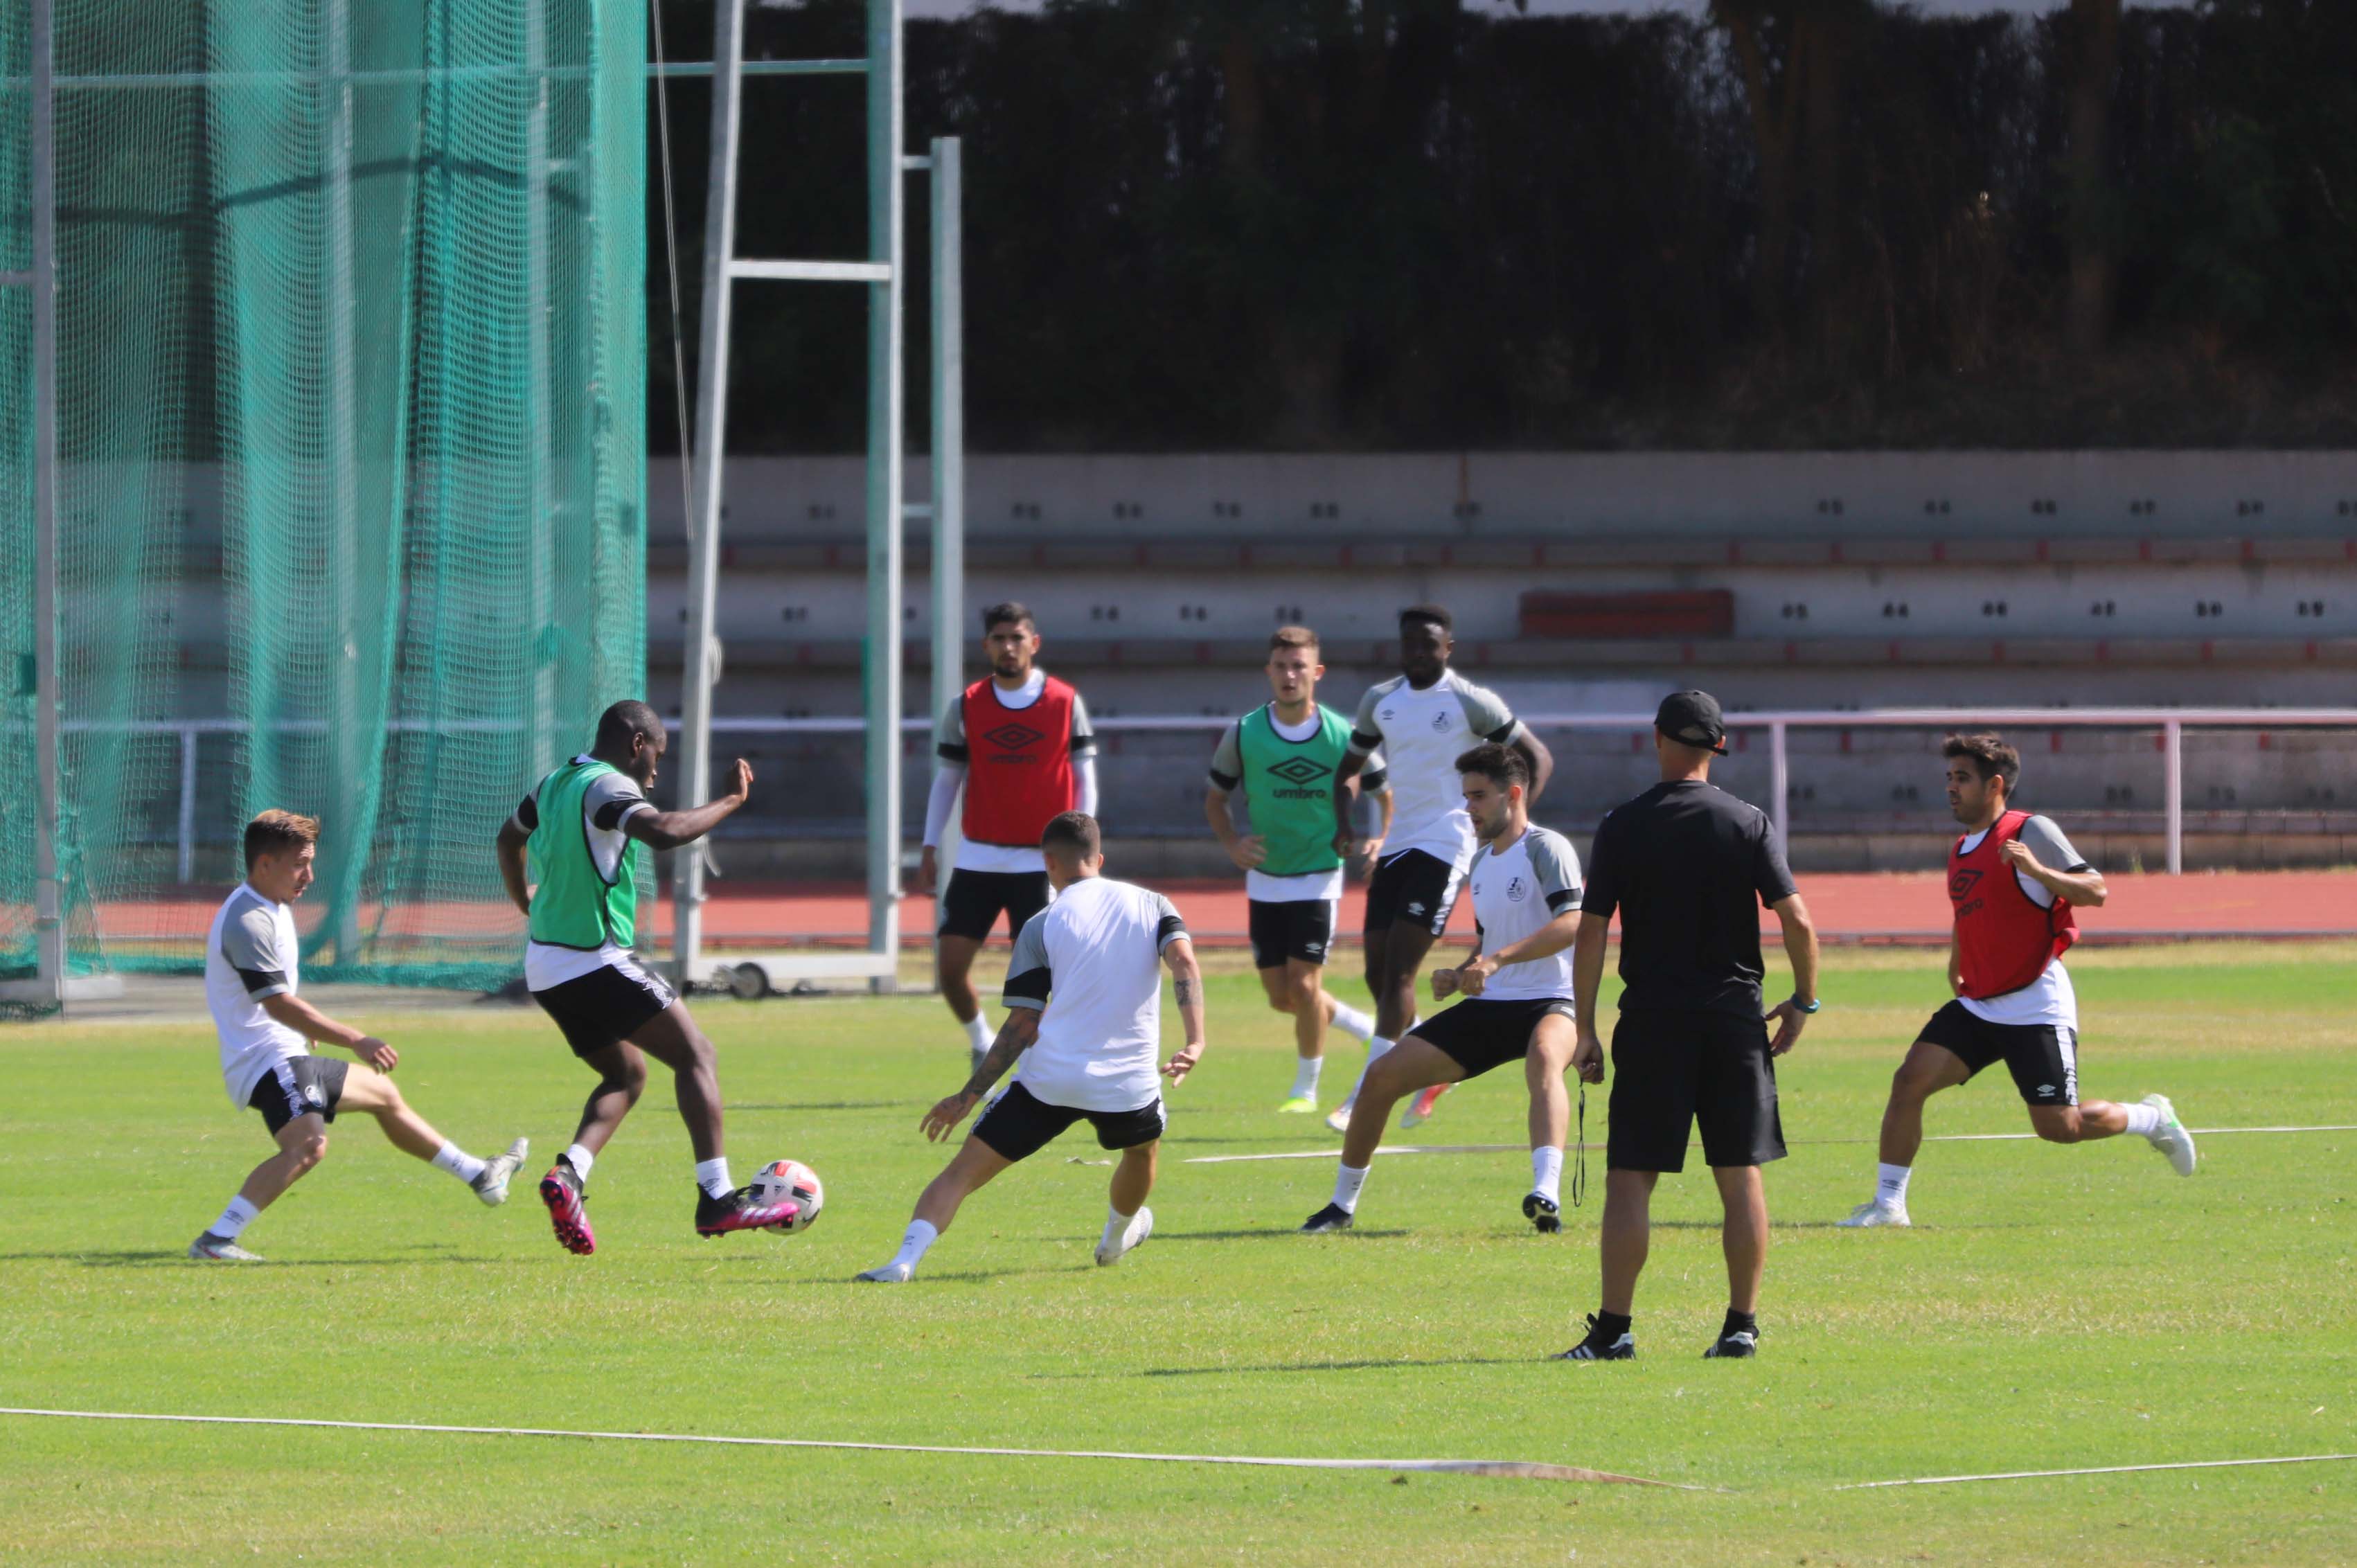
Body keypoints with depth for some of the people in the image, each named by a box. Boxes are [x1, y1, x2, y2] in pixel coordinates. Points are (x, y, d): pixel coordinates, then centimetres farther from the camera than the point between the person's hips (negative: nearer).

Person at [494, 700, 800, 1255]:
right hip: (594, 960, -9)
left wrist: (528, 906, 49)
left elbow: (510, 837, 34)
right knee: (694, 1053, -5)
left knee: (627, 1073, 20)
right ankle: (716, 1198, -14)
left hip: (546, 969, 9)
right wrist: (731, 800, -19)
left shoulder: (553, 786, 15)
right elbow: (665, 832, -32)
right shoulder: (606, 787, -13)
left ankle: (569, 1171, -3)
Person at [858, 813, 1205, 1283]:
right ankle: (1117, 1237, 58)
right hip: (1128, 1081, 2)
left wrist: (968, 1096, 4)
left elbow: (1022, 1026, -1)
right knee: (1144, 1145, 37)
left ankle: (906, 1257, -21)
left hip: (1050, 1079, -2)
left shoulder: (1041, 927, 2)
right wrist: (1196, 1041, -18)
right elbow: (1184, 962, -10)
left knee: (961, 1172, 0)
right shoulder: (1152, 905, 9)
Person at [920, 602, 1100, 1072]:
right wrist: (929, 849, 4)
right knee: (950, 965, -4)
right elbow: (946, 780, 10)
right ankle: (980, 1042, 22)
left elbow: (1085, 780, 4)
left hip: (1040, 861, -2)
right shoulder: (966, 707, 4)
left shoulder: (1066, 704, 0)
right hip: (977, 860, 2)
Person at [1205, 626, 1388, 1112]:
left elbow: (1386, 793, 6)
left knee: (1305, 985, -11)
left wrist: (1381, 839, -11)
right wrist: (1231, 844, -10)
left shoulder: (1343, 736, -7)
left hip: (1318, 875, -3)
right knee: (1281, 995, 4)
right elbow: (1216, 797, 8)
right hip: (1264, 879, 3)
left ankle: (1306, 1088, 7)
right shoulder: (1244, 734, -4)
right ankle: (1368, 1029, 28)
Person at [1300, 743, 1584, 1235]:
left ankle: (1547, 1195, -61)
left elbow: (1572, 922, -25)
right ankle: (1342, 1204, 18)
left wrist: (1498, 959, -33)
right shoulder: (1482, 862, 16)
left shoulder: (1545, 848, -10)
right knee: (1381, 1077, 0)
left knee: (1544, 1059, -43)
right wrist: (1459, 976, 7)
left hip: (1547, 1004, -8)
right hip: (1488, 1008, 8)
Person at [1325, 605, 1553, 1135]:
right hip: (1396, 846, 7)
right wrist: (1343, 823, 4)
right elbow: (1348, 767, 22)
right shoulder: (1380, 701, 10)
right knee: (1378, 973, 6)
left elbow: (1537, 758, -3)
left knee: (1398, 971, -14)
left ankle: (1365, 1099, -14)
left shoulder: (1471, 703, -6)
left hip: (1444, 844, -7)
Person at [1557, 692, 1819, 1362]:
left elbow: (1590, 934, -4)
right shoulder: (1749, 824, 0)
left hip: (1652, 1019, -1)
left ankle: (1613, 1328, -3)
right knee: (1741, 1177, 7)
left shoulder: (1622, 827, -2)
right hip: (1734, 1017, 1)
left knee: (1629, 1179, 1)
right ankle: (1742, 1324, 6)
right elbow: (1797, 920, -6)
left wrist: (1585, 1029, 2)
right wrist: (1803, 1002, 8)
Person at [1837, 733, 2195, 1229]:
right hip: (1977, 1004, 7)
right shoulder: (1961, 851, 14)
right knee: (1909, 1080, -10)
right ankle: (1888, 1203, -5)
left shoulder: (2032, 832, -10)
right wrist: (1956, 972, 23)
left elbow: (2095, 891, -17)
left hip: (2036, 1009, -7)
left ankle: (2153, 1119, 21)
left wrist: (2038, 871, -31)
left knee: (2058, 1126, -6)